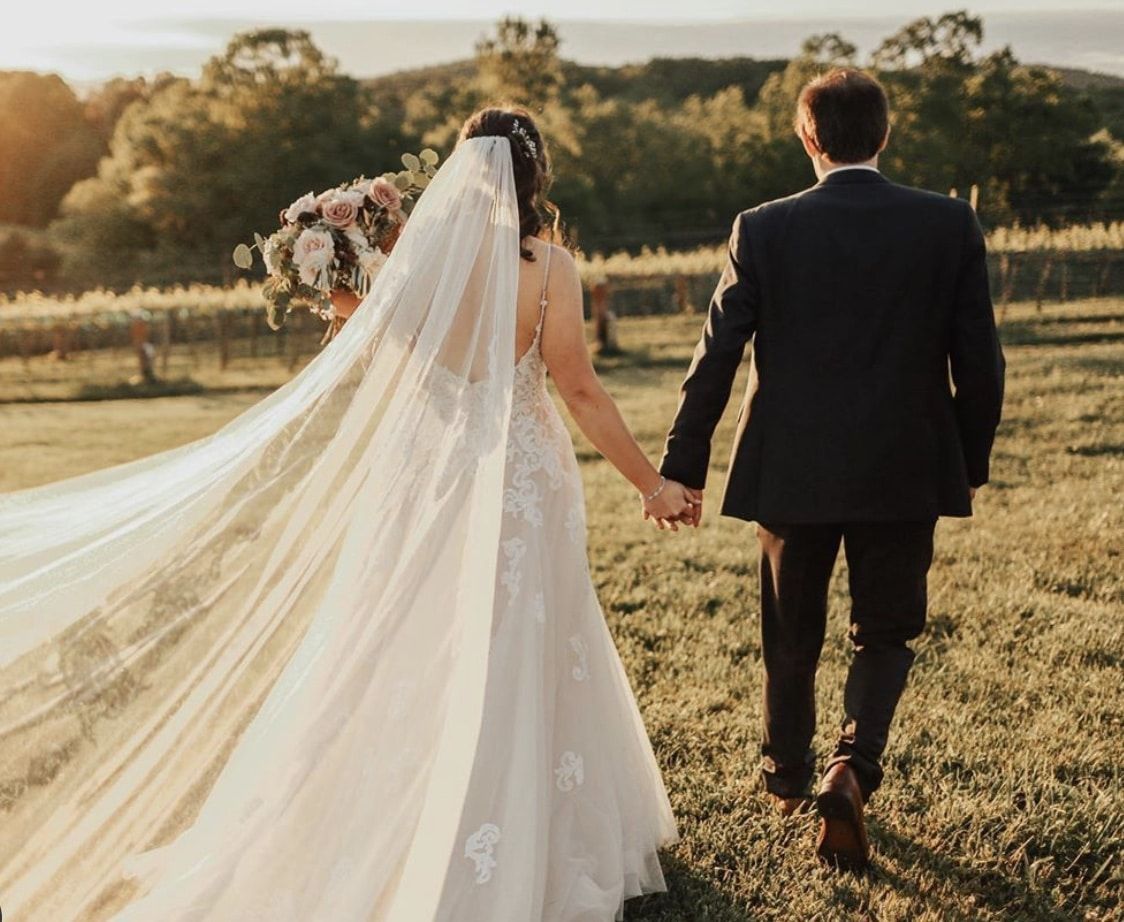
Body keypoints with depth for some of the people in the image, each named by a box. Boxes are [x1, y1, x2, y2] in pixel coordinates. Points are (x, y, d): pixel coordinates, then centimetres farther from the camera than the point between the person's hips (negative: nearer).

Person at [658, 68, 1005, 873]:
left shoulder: (764, 229, -7)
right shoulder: (950, 224, -5)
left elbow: (716, 359, -6)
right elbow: (979, 361, -3)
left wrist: (683, 466, 1)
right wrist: (972, 462, 11)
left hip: (791, 472, 0)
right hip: (904, 473, 0)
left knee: (792, 636, 19)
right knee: (886, 634, 16)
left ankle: (787, 776, 38)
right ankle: (853, 769, -5)